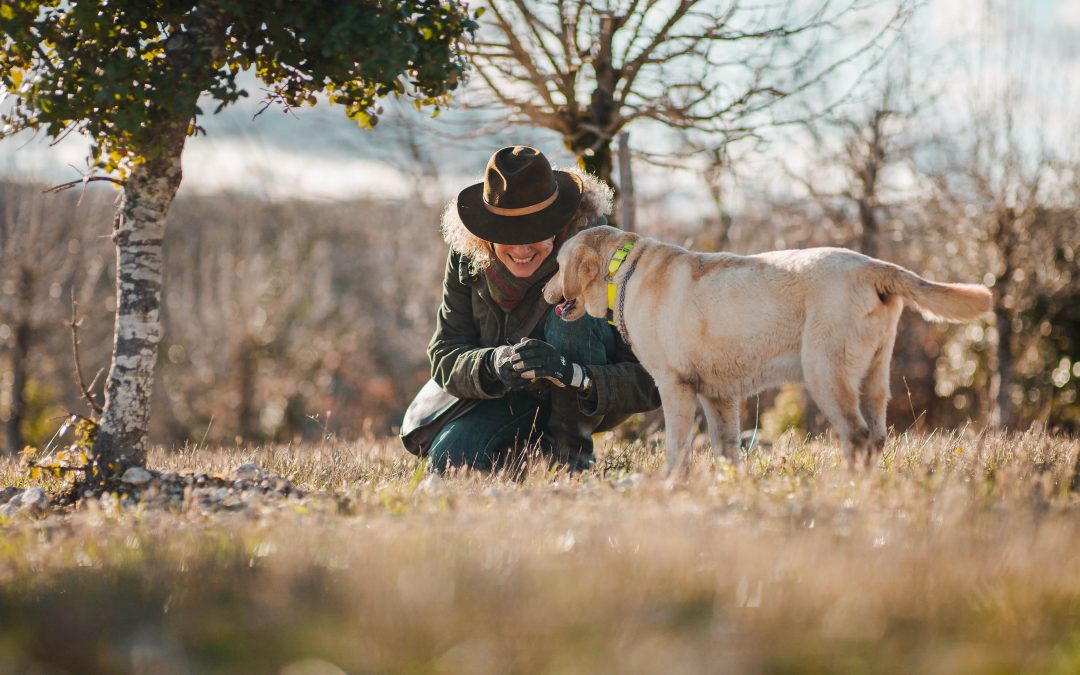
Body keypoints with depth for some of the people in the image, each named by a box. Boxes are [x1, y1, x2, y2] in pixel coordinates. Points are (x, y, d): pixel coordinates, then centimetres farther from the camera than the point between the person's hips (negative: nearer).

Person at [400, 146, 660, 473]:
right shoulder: (467, 258, -16)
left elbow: (648, 379, -30)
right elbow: (445, 356, -16)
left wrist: (576, 375, -48)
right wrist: (494, 364, -40)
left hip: (591, 403, -3)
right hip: (513, 396, 4)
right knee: (449, 460, -20)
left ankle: (574, 449, -15)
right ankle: (539, 446, 12)